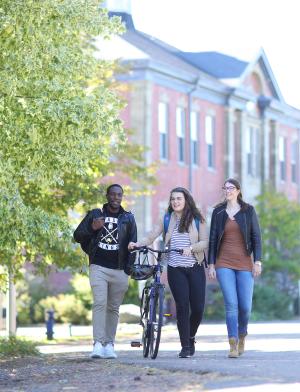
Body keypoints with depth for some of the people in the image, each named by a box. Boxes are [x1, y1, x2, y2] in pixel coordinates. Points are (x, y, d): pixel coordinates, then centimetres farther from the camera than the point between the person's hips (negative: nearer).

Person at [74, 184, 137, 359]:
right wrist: (92, 228, -11)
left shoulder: (128, 218, 10)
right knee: (100, 303, -14)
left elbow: (133, 244, 11)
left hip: (119, 270, 2)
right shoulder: (95, 214, 8)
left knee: (114, 308, 4)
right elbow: (78, 236, 9)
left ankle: (109, 344, 8)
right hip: (98, 267, -2)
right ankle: (98, 344, -19)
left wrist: (129, 269, 2)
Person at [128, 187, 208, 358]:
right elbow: (151, 237, 2)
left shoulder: (197, 219, 5)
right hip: (176, 269, 0)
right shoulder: (166, 220, 9)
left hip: (195, 268, 0)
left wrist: (191, 248, -21)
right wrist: (137, 244, -17)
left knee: (198, 308, -3)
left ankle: (191, 338, 24)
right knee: (182, 305, -10)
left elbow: (205, 242, -2)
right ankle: (185, 346, -4)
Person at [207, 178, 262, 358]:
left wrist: (258, 261, -3)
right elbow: (213, 238, 10)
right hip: (224, 264, 0)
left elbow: (256, 236, 5)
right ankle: (233, 345, -7)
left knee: (245, 306, -4)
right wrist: (211, 264, 5)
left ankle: (242, 336, 23)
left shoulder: (248, 210, 6)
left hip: (244, 263, 0)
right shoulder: (218, 212, 9)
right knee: (231, 304, -10)